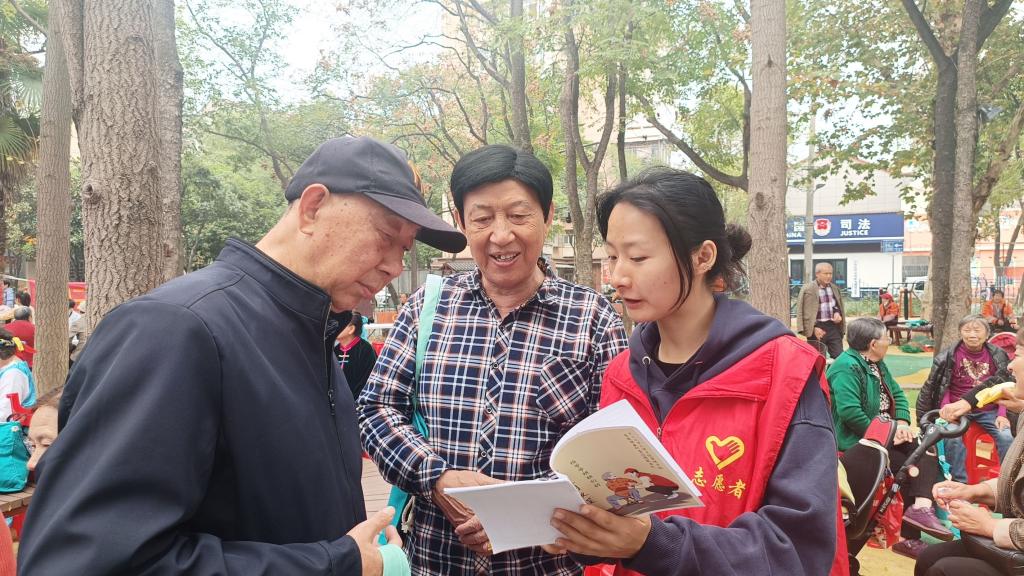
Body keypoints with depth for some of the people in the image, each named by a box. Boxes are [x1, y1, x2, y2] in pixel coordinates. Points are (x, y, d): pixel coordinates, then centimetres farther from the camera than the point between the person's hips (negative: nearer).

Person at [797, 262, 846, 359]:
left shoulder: (835, 288, 11)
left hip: (833, 326, 5)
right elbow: (802, 311, -10)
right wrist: (814, 328, -17)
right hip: (817, 328, -5)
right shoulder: (808, 289, -9)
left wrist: (837, 313, 2)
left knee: (839, 357, 5)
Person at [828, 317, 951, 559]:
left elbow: (897, 394, 16)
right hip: (858, 440, -10)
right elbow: (849, 411, -29)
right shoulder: (847, 367, -20)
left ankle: (921, 507, -19)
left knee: (926, 452, -8)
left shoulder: (876, 363, 14)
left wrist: (902, 422, -3)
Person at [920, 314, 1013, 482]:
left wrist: (1002, 414, -6)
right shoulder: (948, 356, -4)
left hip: (989, 411, 2)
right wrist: (947, 411, -15)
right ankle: (960, 483, -17)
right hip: (957, 410, -2)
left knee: (1007, 438, -23)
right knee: (952, 439, -29)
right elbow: (943, 388, 0)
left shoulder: (998, 356, 3)